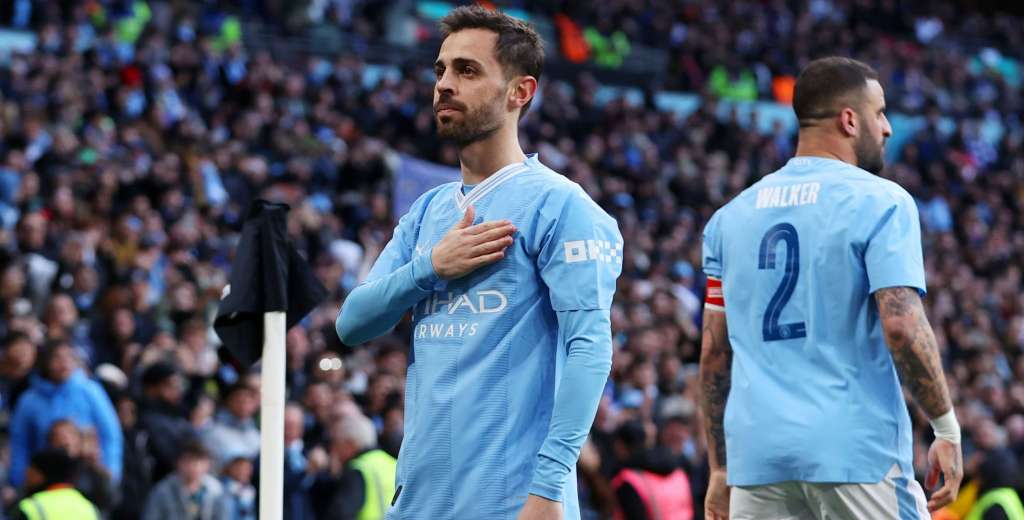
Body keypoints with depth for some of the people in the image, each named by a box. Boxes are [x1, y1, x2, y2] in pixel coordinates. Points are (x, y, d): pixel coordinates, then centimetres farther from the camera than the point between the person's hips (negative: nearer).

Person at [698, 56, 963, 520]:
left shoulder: (732, 215, 13)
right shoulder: (880, 202, -3)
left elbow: (714, 352, 13)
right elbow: (902, 327, -14)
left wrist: (720, 469, 18)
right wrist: (947, 429, -5)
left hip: (757, 452, 5)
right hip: (856, 448, -5)